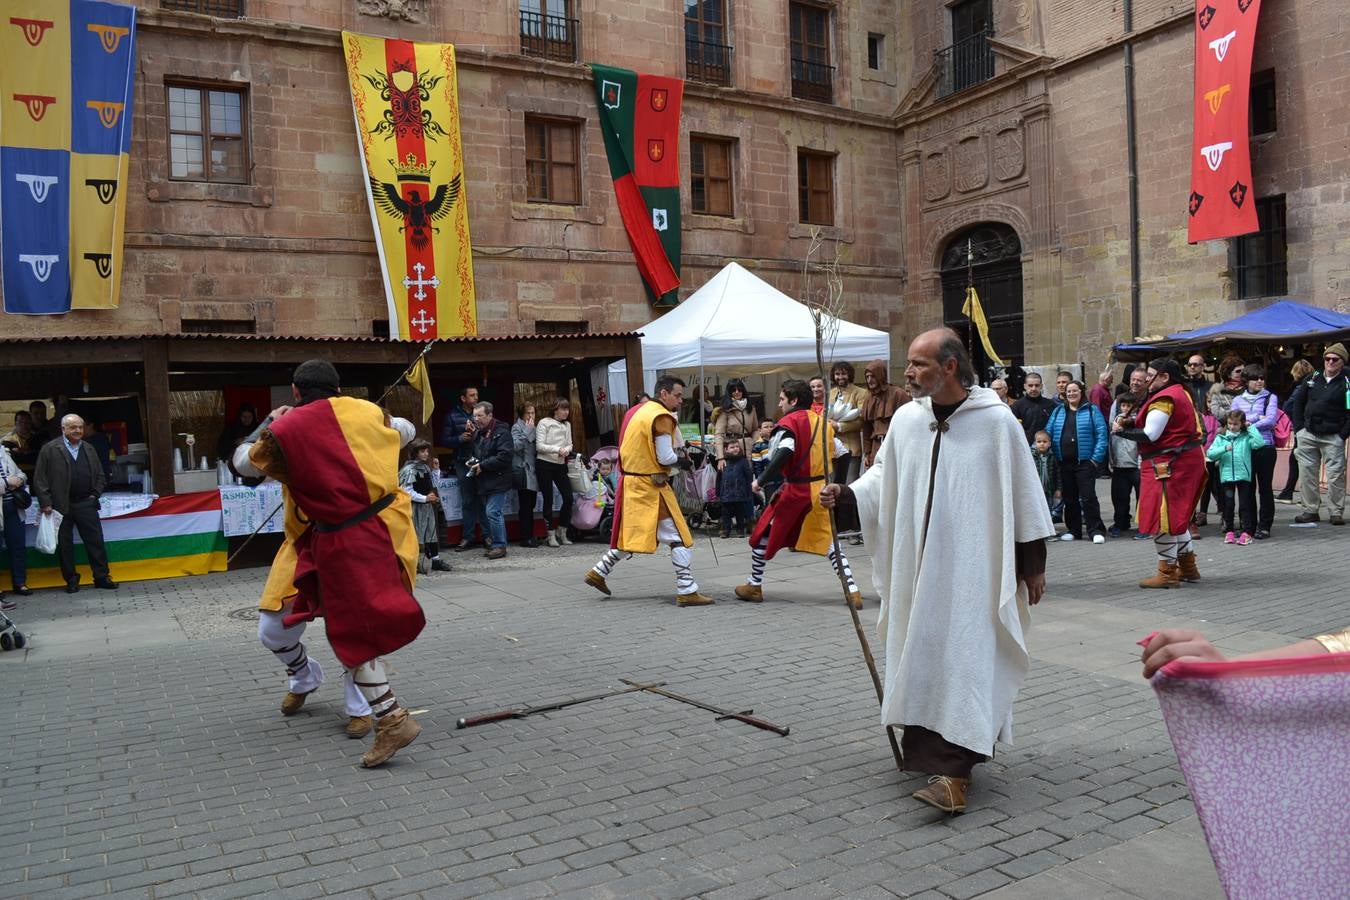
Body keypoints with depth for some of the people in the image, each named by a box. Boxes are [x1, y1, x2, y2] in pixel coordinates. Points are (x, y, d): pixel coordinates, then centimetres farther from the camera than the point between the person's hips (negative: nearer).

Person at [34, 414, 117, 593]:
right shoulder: (50, 449, 0)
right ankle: (71, 580, 14)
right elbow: (39, 478, -3)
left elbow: (100, 476, 18)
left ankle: (102, 577, 8)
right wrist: (45, 502, -8)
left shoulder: (88, 449, 13)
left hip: (86, 504, 3)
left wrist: (95, 494, 5)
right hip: (61, 505, -3)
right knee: (64, 545, 4)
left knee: (96, 541, 1)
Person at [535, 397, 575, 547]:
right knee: (548, 500, 0)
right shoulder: (544, 423, -5)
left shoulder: (567, 425, 12)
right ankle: (551, 535, 9)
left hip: (560, 465, 5)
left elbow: (569, 444, 11)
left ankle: (562, 532, 14)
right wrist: (557, 449, -21)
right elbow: (539, 446, -10)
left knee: (568, 498, -3)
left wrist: (566, 450, -12)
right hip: (545, 464, -5)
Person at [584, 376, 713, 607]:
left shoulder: (639, 410, 12)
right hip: (651, 486, -9)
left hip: (630, 482, 9)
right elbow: (665, 458, -18)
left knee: (630, 535, 21)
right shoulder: (661, 417, -15)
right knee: (678, 537, -4)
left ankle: (598, 572, 26)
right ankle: (686, 591, -4)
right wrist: (681, 456, 1)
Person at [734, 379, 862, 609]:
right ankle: (852, 591, 1)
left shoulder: (788, 422, -10)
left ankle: (754, 587, 22)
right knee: (829, 540, 13)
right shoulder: (823, 421, 11)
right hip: (821, 490, 5)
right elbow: (842, 453, 15)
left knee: (762, 534, 13)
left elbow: (785, 452, -25)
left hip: (795, 490, -5)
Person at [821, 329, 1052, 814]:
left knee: (963, 657, -7)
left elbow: (1024, 492, -4)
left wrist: (1034, 564, -1)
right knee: (924, 655, 11)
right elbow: (883, 474, 13)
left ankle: (953, 771, -6)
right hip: (920, 565, 5)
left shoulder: (995, 421, -9)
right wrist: (844, 493, -6)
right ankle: (934, 751, 28)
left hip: (974, 568, -5)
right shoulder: (907, 419, 3)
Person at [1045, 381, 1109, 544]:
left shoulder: (1092, 411, 3)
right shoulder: (1058, 412, 14)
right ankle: (1073, 530, 19)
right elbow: (1048, 434, 10)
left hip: (1085, 462, -4)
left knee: (1088, 497, -8)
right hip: (1064, 463, 4)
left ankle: (1096, 531, -2)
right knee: (1069, 498, 10)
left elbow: (1101, 435, -4)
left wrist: (1096, 458, -11)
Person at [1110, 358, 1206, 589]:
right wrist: (1130, 424, 5)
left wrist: (1120, 431, -9)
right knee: (1177, 515, 19)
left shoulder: (1164, 399, -17)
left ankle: (1168, 572, 1)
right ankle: (1188, 567, 26)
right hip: (1185, 460, 11)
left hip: (1168, 464, -11)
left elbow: (1150, 435, -22)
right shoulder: (1180, 393, 15)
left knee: (1162, 516, -4)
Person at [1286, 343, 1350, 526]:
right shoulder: (1312, 379, 9)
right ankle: (1310, 510, 14)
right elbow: (1297, 403, 14)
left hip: (1333, 437, -4)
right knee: (1307, 473, 5)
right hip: (1308, 434, 4)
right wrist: (1299, 428, 6)